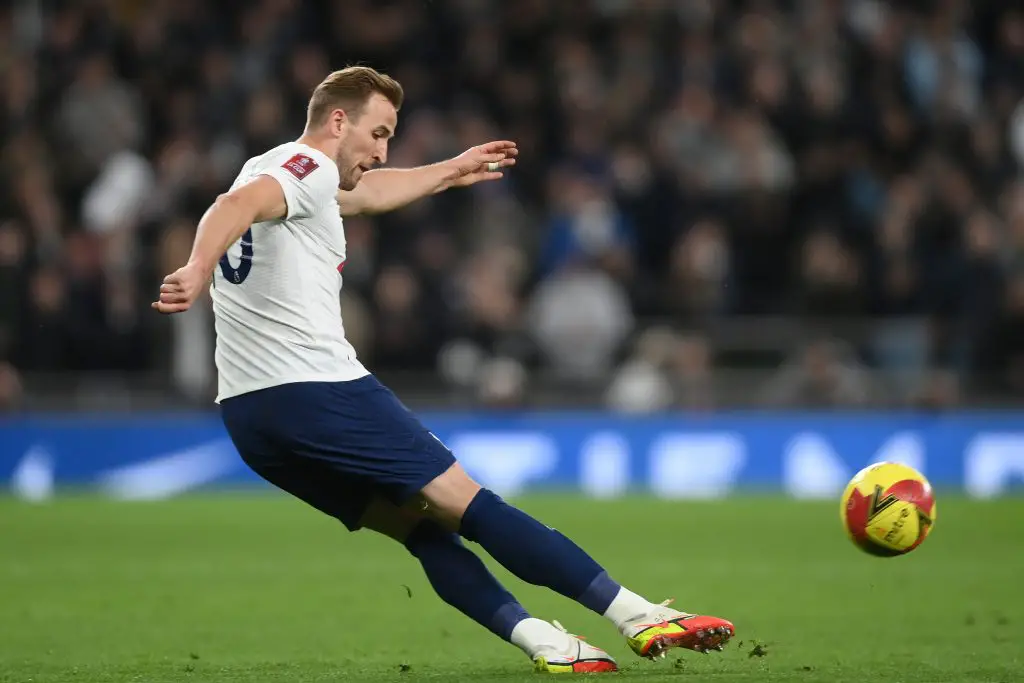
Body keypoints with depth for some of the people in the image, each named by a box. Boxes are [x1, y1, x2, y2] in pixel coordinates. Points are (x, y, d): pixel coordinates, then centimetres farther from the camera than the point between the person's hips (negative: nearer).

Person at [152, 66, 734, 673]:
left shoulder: (274, 172, 24)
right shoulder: (307, 165, -6)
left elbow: (365, 193, 43)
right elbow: (236, 207, -28)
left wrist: (449, 172, 57)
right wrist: (198, 271, -47)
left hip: (248, 416, 10)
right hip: (316, 389, -10)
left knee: (421, 526, 10)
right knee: (468, 505, -8)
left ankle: (534, 636, -1)